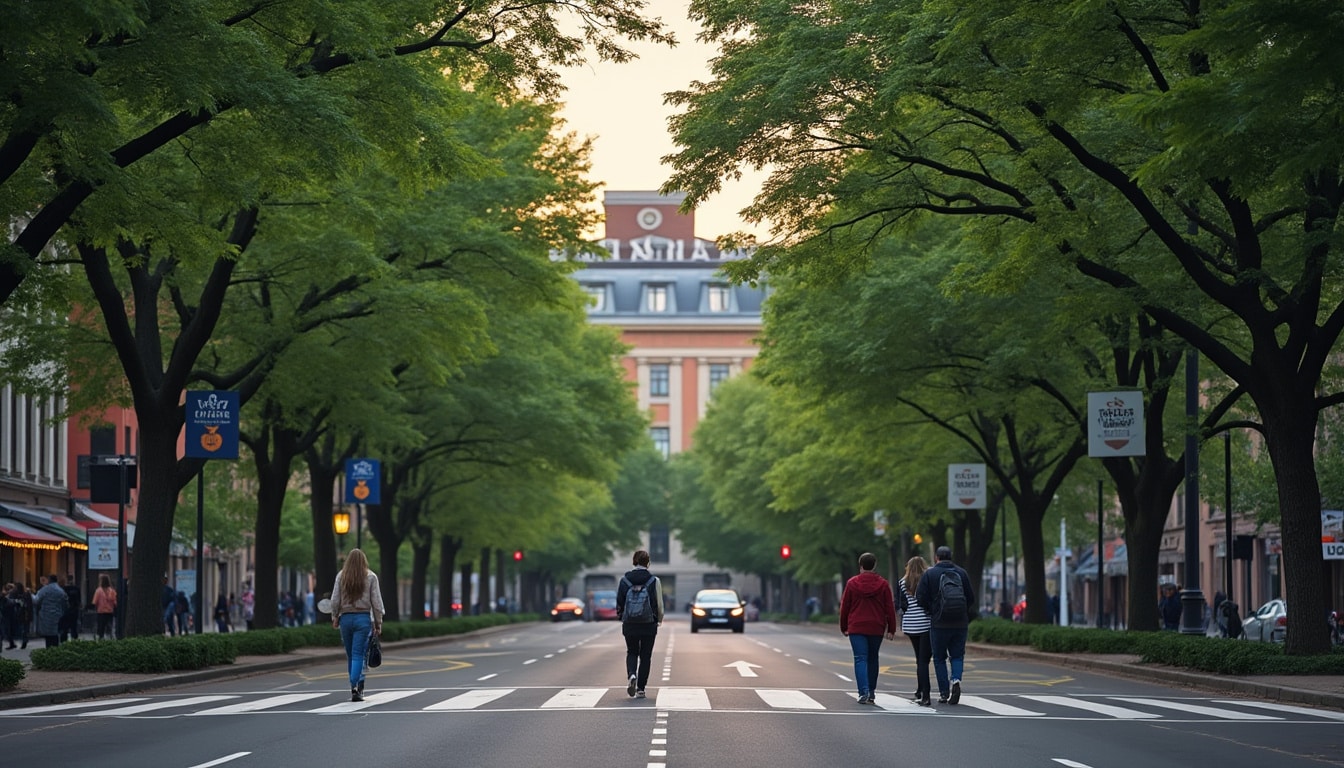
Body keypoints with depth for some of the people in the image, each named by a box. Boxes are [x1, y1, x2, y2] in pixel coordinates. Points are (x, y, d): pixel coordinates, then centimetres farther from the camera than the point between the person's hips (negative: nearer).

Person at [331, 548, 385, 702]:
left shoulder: (341, 576, 2)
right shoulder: (370, 577, -2)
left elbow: (335, 600, 1)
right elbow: (376, 602, -2)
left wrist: (335, 617, 14)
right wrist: (378, 622, 4)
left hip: (346, 618, 2)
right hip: (363, 618, -2)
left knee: (350, 655, 11)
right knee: (359, 655, -4)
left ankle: (357, 688, 15)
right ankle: (355, 686, -20)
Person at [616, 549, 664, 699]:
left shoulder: (624, 580, -3)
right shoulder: (654, 581, -7)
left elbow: (619, 603, 3)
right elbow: (659, 604, -4)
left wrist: (622, 617, 22)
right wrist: (659, 619, 15)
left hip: (629, 624, 1)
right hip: (649, 624, -1)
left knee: (631, 652, 17)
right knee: (645, 656, 10)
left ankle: (631, 675, -11)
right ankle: (640, 688, 7)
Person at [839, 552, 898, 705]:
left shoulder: (852, 583, -1)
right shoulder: (883, 584, 2)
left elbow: (844, 607, 4)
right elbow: (890, 608, 2)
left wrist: (844, 627, 14)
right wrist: (891, 629, 6)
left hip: (856, 628, -2)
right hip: (876, 629, 2)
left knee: (860, 659, -4)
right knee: (872, 659, 17)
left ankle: (863, 692, -19)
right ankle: (871, 692, 23)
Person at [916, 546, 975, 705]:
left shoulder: (929, 574, -2)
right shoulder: (962, 573, 5)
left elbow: (920, 598, -6)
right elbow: (971, 598, 5)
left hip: (939, 623, -2)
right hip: (960, 623, 2)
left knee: (939, 658, 9)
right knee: (957, 656, 11)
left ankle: (944, 692, 5)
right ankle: (956, 679, -16)